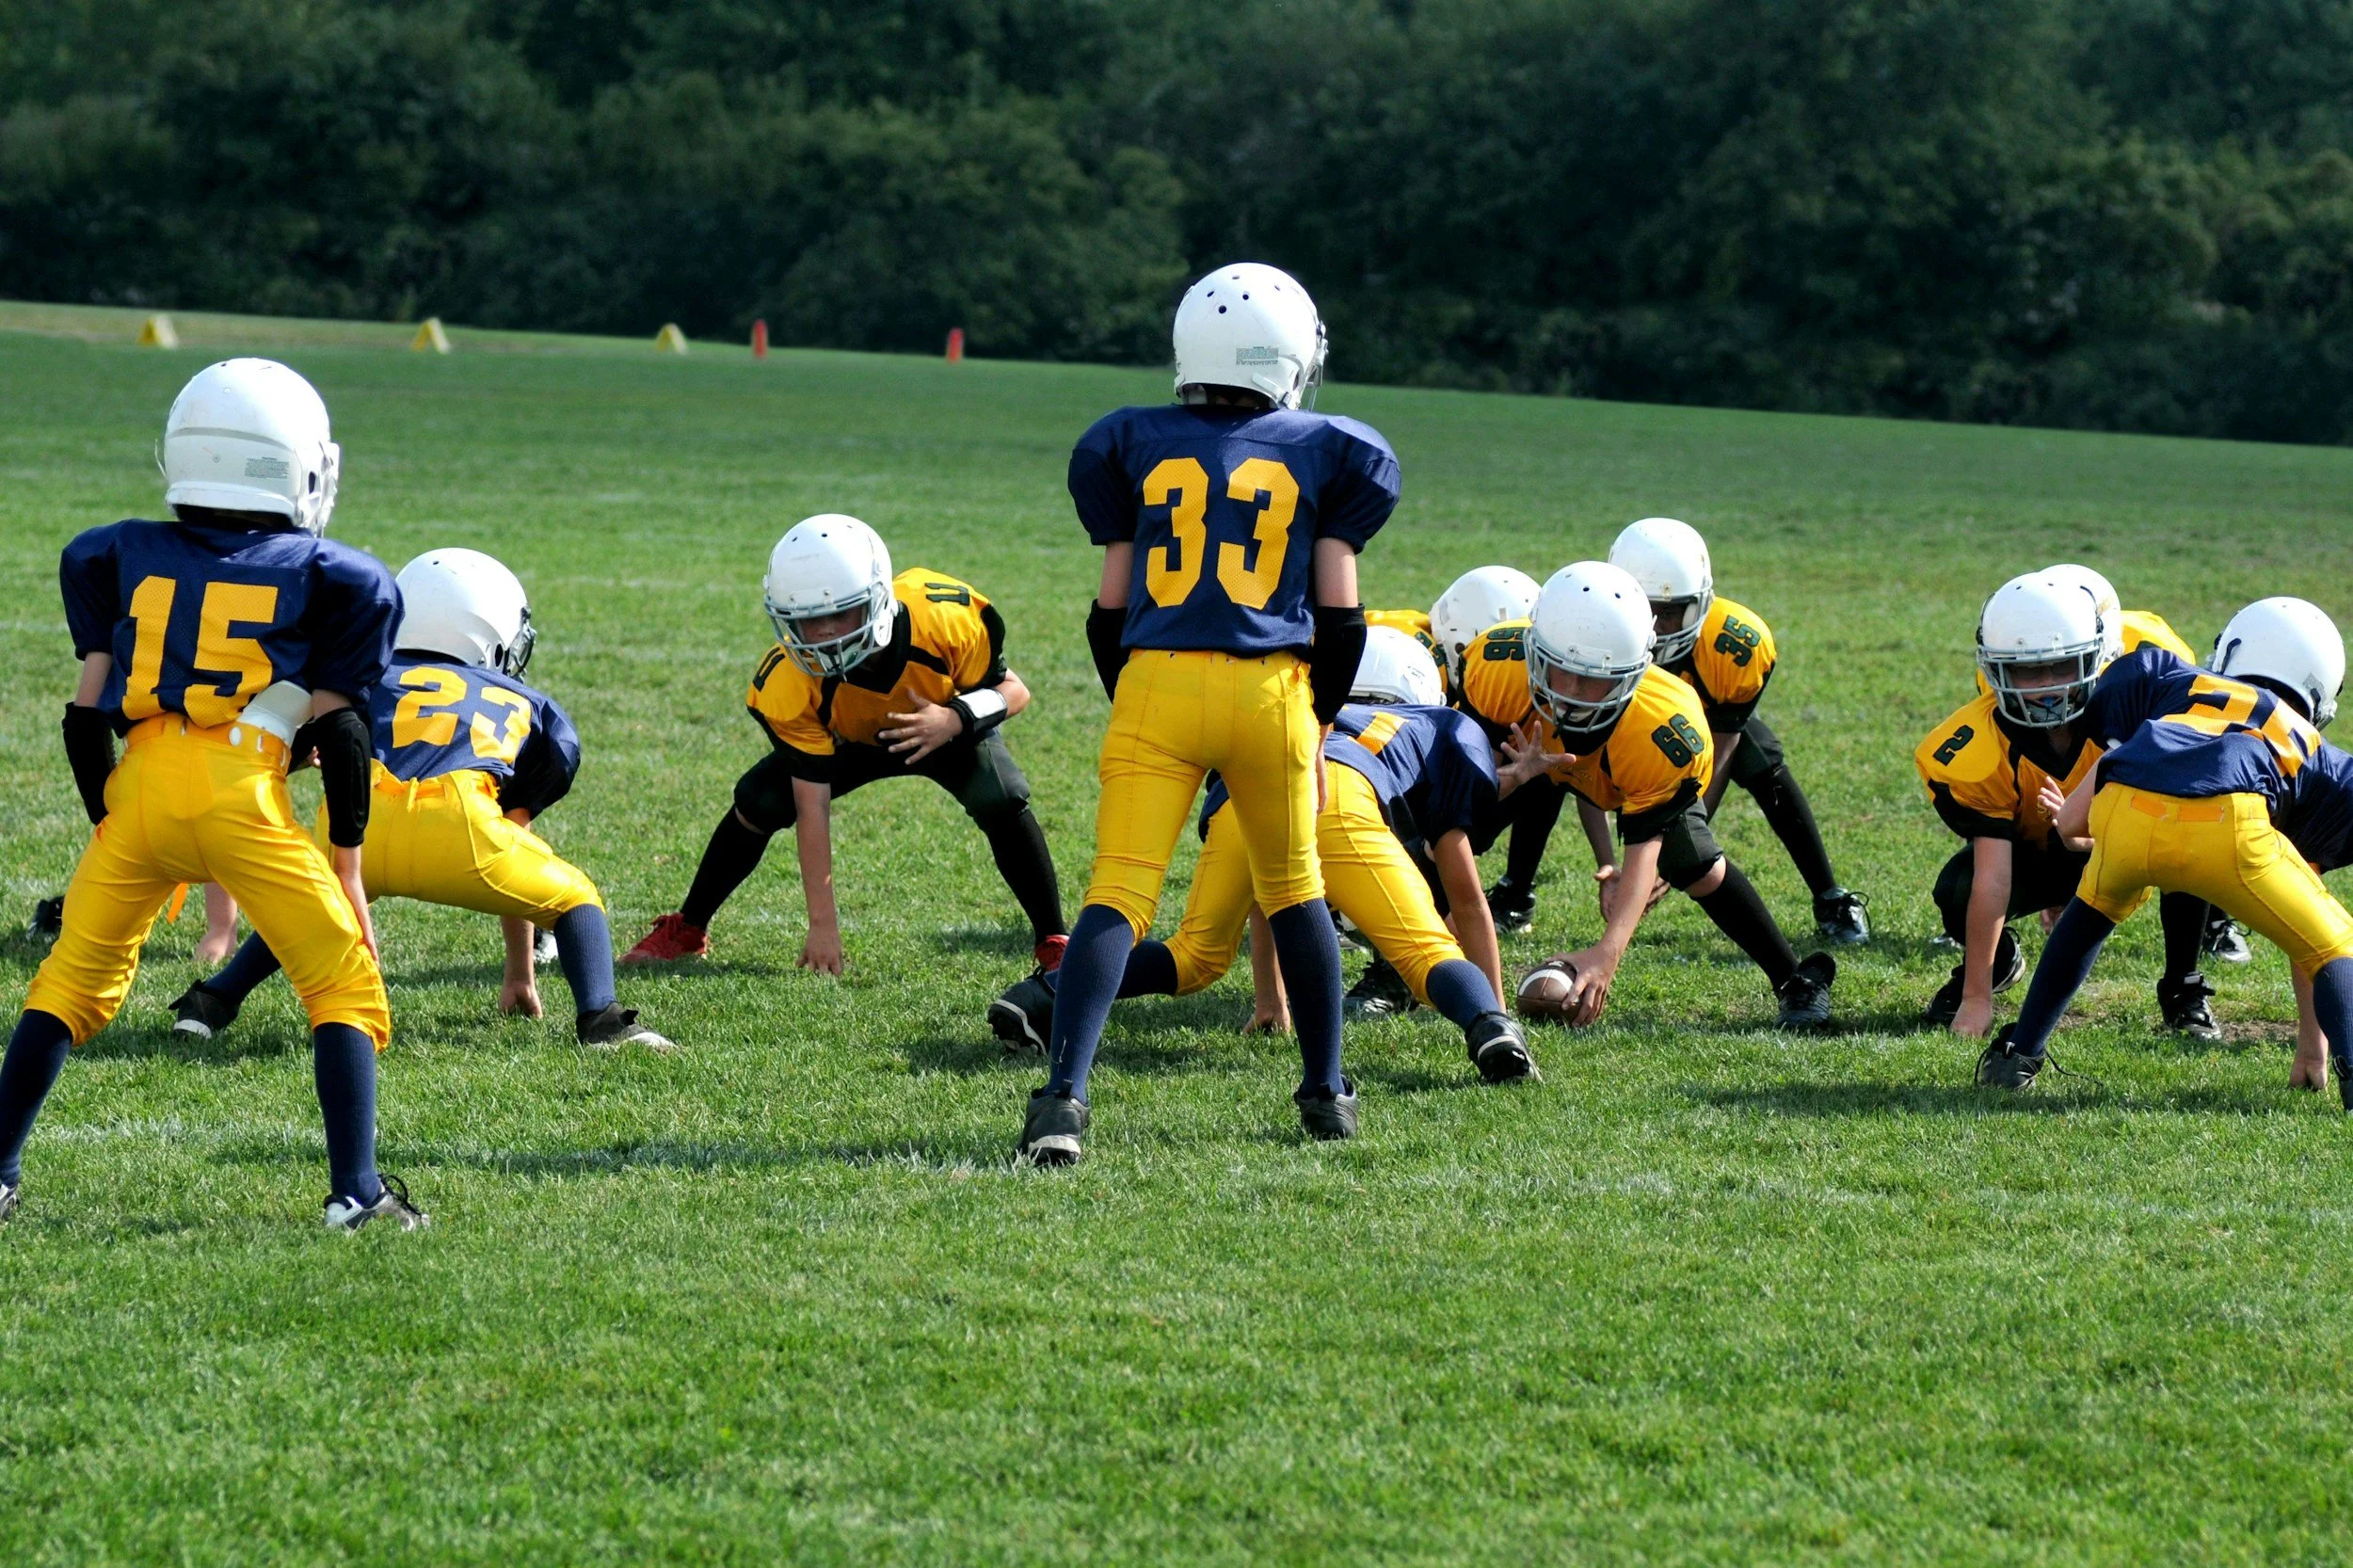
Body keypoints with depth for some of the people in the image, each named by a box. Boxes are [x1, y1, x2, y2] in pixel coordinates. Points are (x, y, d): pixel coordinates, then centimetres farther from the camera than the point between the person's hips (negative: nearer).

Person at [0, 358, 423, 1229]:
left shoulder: (123, 560, 17)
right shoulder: (324, 577, 10)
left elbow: (87, 714, 17)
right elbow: (338, 730, 9)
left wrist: (109, 828, 26)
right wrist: (345, 863, 15)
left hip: (140, 791, 3)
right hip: (244, 795, -3)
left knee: (73, 982, 18)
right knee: (344, 989, 7)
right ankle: (355, 1187, -5)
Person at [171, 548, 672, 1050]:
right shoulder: (532, 709, 32)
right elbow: (514, 840, 39)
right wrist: (520, 974, 47)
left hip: (359, 817, 2)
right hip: (455, 818, -2)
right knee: (575, 899, 24)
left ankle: (213, 1000, 22)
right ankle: (599, 1019, 0)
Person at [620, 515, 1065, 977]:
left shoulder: (945, 617, -39)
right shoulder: (790, 683, -35)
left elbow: (1013, 691, -23)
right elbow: (812, 809, -31)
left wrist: (956, 718, -45)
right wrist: (822, 925, -31)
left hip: (951, 729, -1)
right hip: (851, 741, 1)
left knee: (1002, 800, -28)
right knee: (757, 802, -16)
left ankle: (1052, 944, -11)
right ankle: (686, 931, 7)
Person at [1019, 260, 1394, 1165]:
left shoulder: (1135, 446, 11)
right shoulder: (1324, 453, 9)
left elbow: (1110, 609, 11)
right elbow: (1338, 613, 8)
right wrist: (1319, 725, 19)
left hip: (1155, 683, 0)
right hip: (1271, 688, 0)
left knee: (1118, 895, -6)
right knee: (1293, 888, 20)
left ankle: (1065, 1093, -22)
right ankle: (1325, 1092, 28)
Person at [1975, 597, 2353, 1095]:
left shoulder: (2175, 681, 35)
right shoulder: (2303, 742, 34)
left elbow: (2070, 822, 33)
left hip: (2126, 816, 2)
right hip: (2229, 826, -2)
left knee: (2092, 910, 36)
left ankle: (2018, 1056, 38)